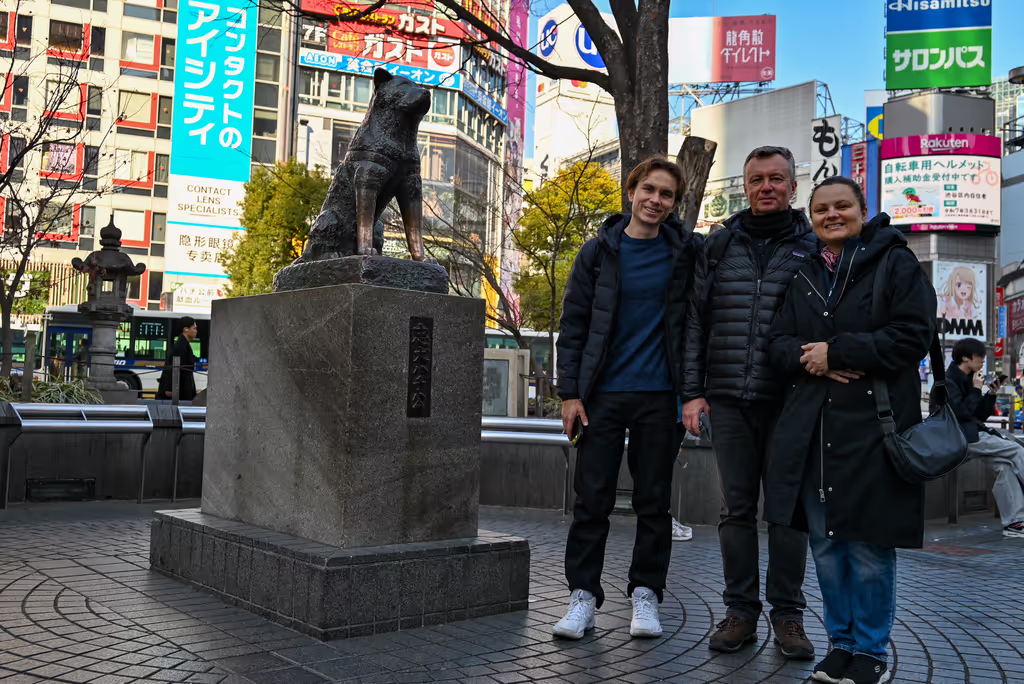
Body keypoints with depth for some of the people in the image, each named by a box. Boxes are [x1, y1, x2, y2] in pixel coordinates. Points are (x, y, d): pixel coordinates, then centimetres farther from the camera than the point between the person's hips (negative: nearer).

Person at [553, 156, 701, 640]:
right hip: (602, 394, 0)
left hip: (659, 395, 0)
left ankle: (645, 595, 19)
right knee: (592, 499, 3)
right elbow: (573, 324, 4)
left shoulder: (685, 252, 5)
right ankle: (583, 595, 13)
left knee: (654, 501, 7)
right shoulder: (599, 251, 4)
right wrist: (569, 392, -3)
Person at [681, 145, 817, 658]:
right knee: (736, 508, 7)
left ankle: (788, 614, 16)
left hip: (788, 401, -1)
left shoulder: (813, 248, 6)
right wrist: (693, 391, 2)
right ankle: (741, 611, 17)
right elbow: (696, 321, 9)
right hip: (729, 400, 2)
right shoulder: (719, 245, 11)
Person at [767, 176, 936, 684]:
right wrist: (811, 358, -10)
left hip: (871, 427, -5)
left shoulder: (896, 265, 1)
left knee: (869, 547, 0)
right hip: (811, 429, 5)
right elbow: (779, 342, 12)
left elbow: (913, 335, -9)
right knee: (825, 545, 11)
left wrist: (836, 350, -13)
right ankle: (841, 643, 25)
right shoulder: (803, 276, 17)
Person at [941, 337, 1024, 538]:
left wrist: (990, 395, 7)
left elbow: (980, 416, 20)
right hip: (961, 438, -8)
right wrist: (976, 390, -9)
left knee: (1005, 462, -12)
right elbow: (961, 412, -18)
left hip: (974, 434, 8)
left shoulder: (967, 380, 20)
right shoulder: (948, 381, -7)